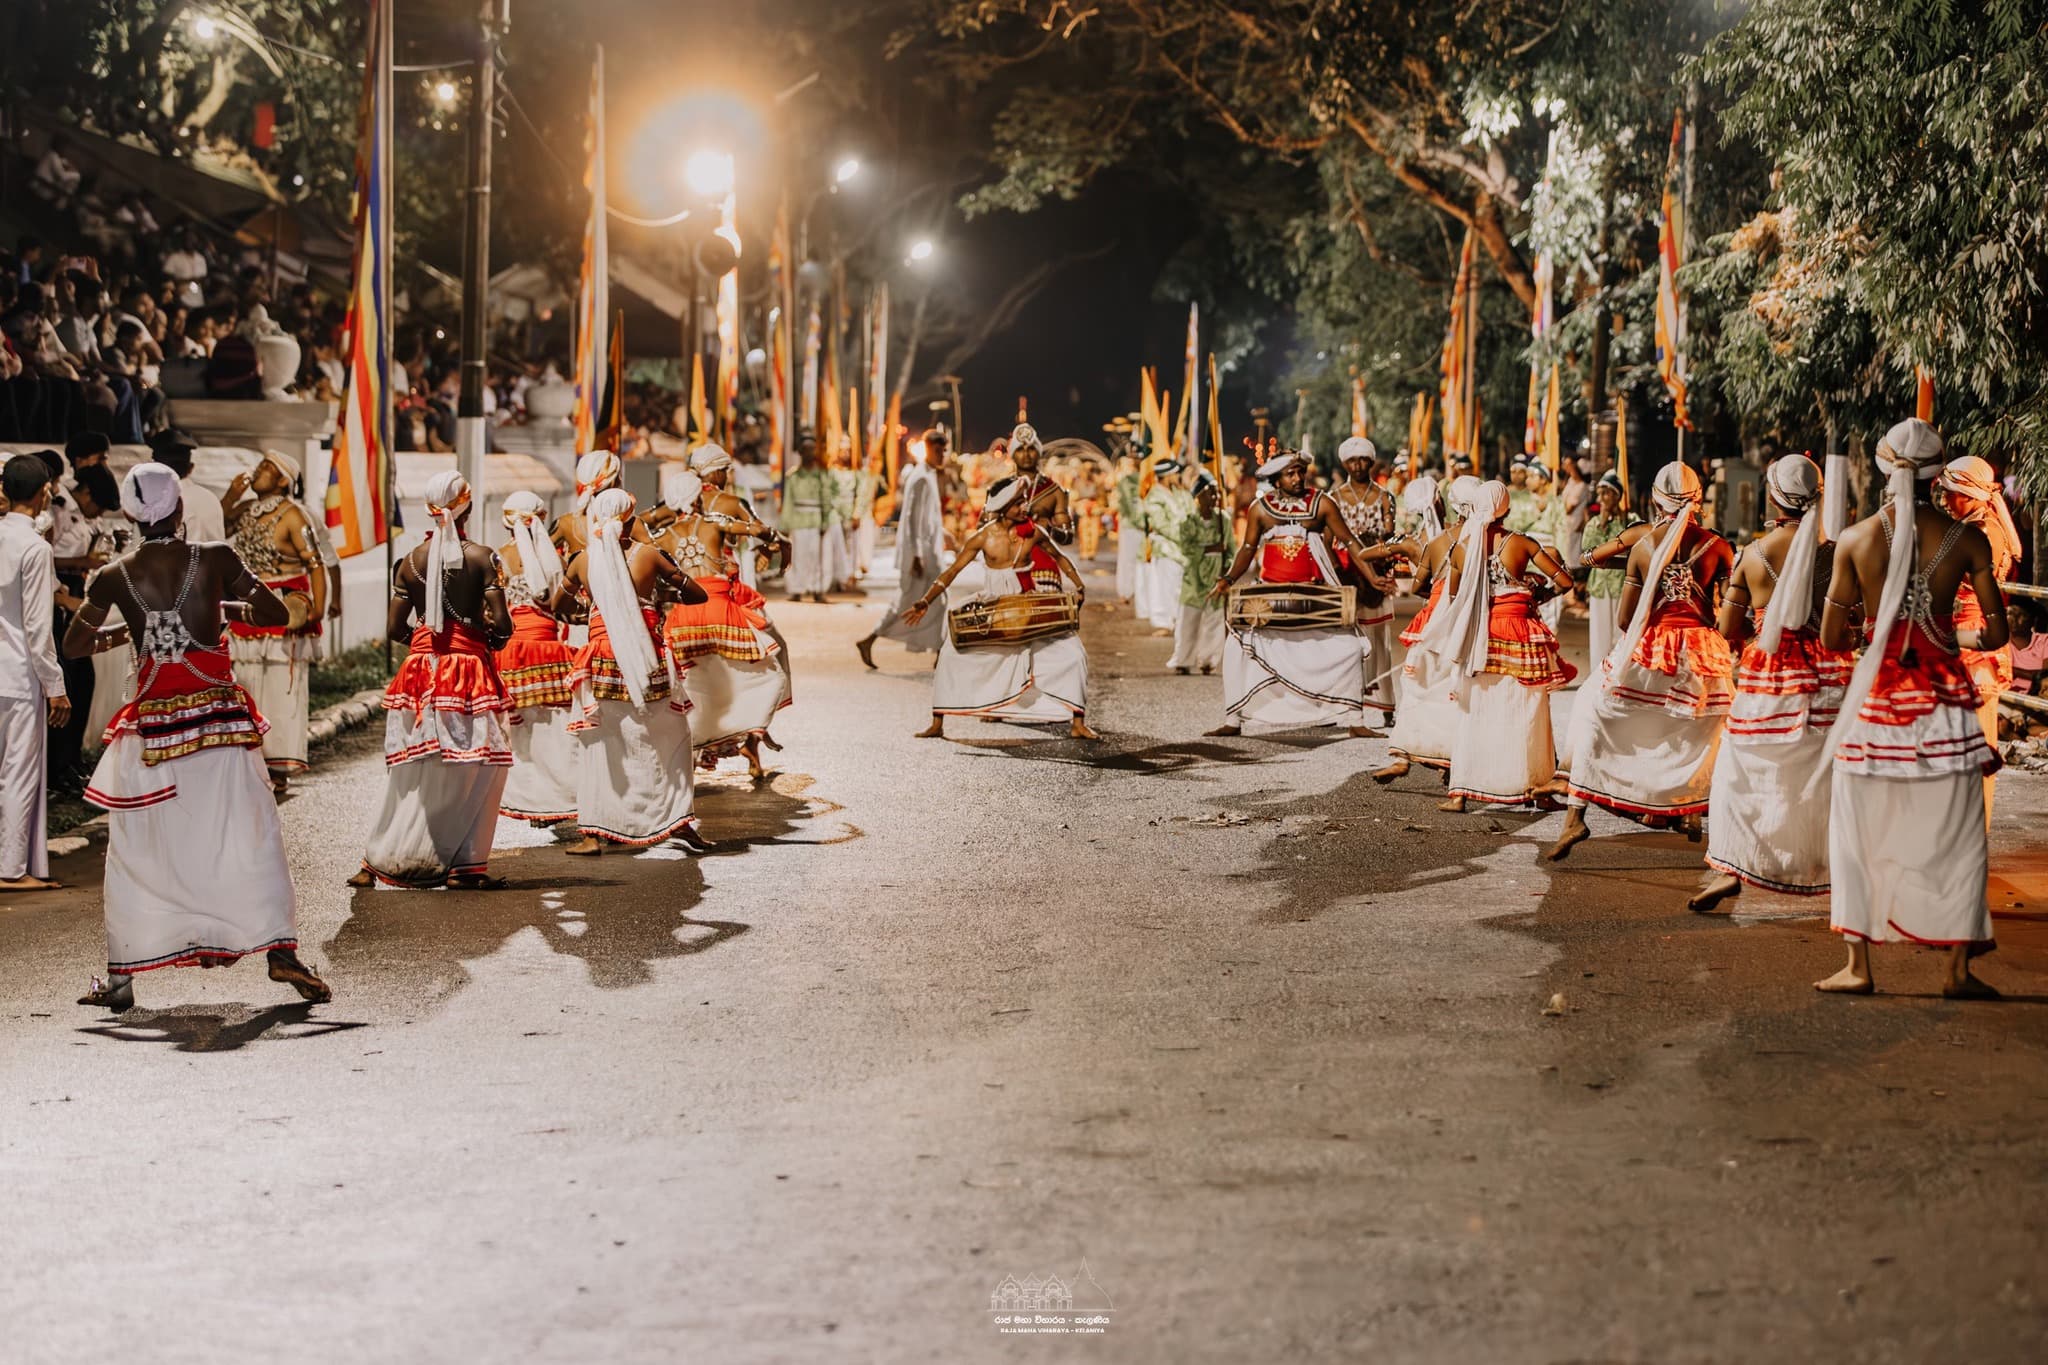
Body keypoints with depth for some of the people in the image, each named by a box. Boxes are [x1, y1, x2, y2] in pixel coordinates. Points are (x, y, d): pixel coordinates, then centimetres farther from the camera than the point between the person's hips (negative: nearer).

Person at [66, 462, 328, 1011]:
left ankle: (121, 977, 10)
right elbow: (278, 614, 6)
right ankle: (281, 951, -3)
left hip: (152, 720, 1)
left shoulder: (114, 578, 0)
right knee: (251, 835, 4)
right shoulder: (216, 559, -4)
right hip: (218, 714, -1)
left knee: (136, 849, 10)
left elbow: (72, 647, 14)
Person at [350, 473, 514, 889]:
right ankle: (463, 866, 2)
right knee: (476, 770, 4)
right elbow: (502, 625, -11)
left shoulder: (411, 561, 4)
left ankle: (381, 861, 13)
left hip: (421, 669, 4)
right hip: (470, 670, -4)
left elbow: (394, 629, 4)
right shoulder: (481, 557, -6)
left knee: (415, 773, 11)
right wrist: (491, 637, 11)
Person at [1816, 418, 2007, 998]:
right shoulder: (1967, 540, -5)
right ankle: (1958, 967, 10)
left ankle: (1858, 965, 8)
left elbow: (1832, 637, -1)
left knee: (1860, 835, 9)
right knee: (1956, 836, 9)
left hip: (1876, 699, 0)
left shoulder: (1855, 539, -6)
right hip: (1945, 700, 0)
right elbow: (1996, 634, -2)